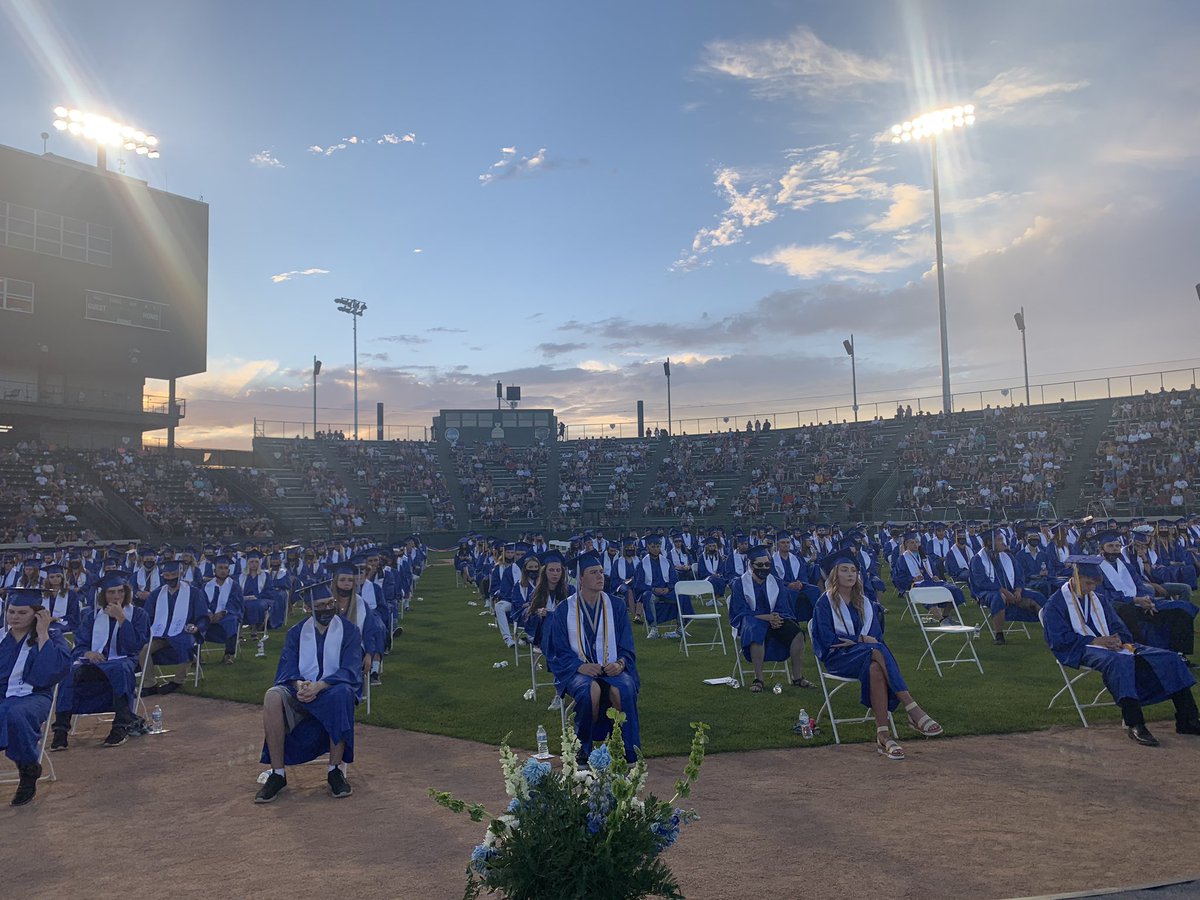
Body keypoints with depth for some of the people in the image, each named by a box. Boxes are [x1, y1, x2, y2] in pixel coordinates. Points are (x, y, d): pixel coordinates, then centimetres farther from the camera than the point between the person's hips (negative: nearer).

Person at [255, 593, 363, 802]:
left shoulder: (349, 630, 5)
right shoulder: (296, 632, 13)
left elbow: (350, 670, -7)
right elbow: (288, 667, 1)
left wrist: (319, 686, -23)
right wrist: (298, 684, -22)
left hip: (332, 691, -2)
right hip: (299, 691, 2)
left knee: (341, 694, -38)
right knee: (272, 697, -30)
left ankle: (336, 770, -26)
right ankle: (277, 773, -23)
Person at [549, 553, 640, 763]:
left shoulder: (616, 607, 8)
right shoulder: (564, 610, 4)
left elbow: (627, 647, 9)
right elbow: (559, 652, 2)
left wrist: (620, 663, -13)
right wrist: (580, 666, -17)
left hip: (613, 669, 2)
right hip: (578, 670, -1)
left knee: (624, 690, -33)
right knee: (591, 691, -36)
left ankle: (626, 752, -17)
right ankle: (583, 748, -13)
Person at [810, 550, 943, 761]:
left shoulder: (865, 603, 18)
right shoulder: (825, 603, 3)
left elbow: (877, 635, 9)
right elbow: (827, 639, -7)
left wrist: (850, 640, -10)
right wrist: (860, 639, -10)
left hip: (865, 656, 4)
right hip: (838, 658, -4)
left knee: (875, 669, -35)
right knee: (878, 652, -35)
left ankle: (882, 735, -43)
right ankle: (913, 710, -41)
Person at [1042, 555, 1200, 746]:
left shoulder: (1100, 599, 23)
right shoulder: (1055, 604, 0)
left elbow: (1119, 628, 19)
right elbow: (1058, 639, -10)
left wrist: (1121, 641, -6)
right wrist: (1096, 641, -16)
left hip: (1109, 645, 7)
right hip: (1081, 651, -7)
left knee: (1168, 658, -11)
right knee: (1121, 662, -40)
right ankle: (1134, 725, -44)